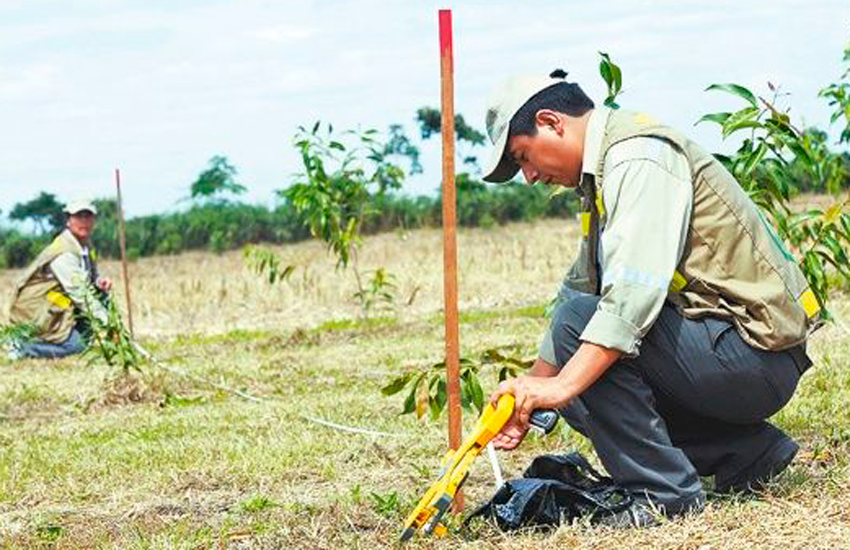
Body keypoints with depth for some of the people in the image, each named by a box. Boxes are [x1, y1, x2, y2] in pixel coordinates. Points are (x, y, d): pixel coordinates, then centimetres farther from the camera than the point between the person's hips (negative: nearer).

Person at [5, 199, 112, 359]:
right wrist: (105, 319, -27)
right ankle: (21, 348, -10)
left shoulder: (86, 249, 7)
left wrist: (99, 282, -10)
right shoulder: (64, 252, -22)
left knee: (102, 294, 2)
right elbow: (79, 292, -26)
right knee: (76, 345, -19)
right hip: (35, 313, -9)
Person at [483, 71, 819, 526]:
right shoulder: (602, 173, 18)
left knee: (578, 322, -20)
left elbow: (636, 290, -28)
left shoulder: (639, 156, -15)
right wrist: (529, 398, 17)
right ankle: (747, 452, 10)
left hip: (752, 352, -10)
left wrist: (560, 386, -32)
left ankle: (666, 494, -14)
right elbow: (579, 289, 23)